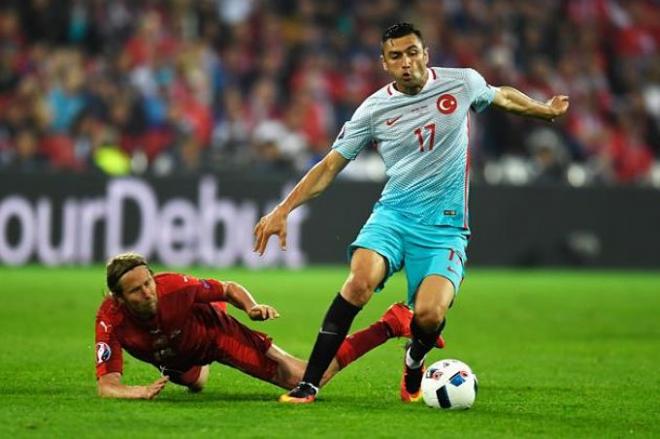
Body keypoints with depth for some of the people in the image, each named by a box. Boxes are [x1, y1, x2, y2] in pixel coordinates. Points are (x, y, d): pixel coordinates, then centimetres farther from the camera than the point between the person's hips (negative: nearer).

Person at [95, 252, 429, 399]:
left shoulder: (175, 287, -36)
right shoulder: (111, 319, -34)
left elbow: (230, 289, -16)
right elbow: (106, 386, -38)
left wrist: (253, 307, -35)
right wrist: (138, 392, -58)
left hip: (213, 329, -3)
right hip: (175, 359, 3)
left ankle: (391, 325, -3)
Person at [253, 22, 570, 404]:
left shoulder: (463, 83, 0)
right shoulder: (374, 109, -1)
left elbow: (502, 96, 23)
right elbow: (330, 166, 2)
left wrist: (546, 110, 35)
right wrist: (282, 211, -5)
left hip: (444, 225, 0)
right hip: (393, 214, 0)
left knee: (429, 315, -23)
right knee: (363, 278, -30)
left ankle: (414, 363, 15)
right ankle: (309, 383, -24)